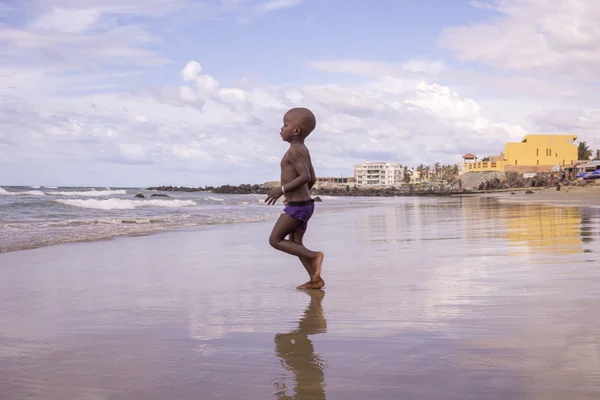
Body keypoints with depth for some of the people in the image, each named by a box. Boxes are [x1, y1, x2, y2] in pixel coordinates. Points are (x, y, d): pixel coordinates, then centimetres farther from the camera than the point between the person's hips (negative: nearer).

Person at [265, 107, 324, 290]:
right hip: (305, 204, 10)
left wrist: (283, 189, -21)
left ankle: (314, 256, -8)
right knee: (295, 243, 12)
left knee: (275, 240, -2)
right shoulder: (304, 150, 14)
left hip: (296, 206, -10)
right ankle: (315, 279, 7)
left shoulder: (294, 151, -15)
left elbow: (305, 176, -25)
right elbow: (312, 179, 18)